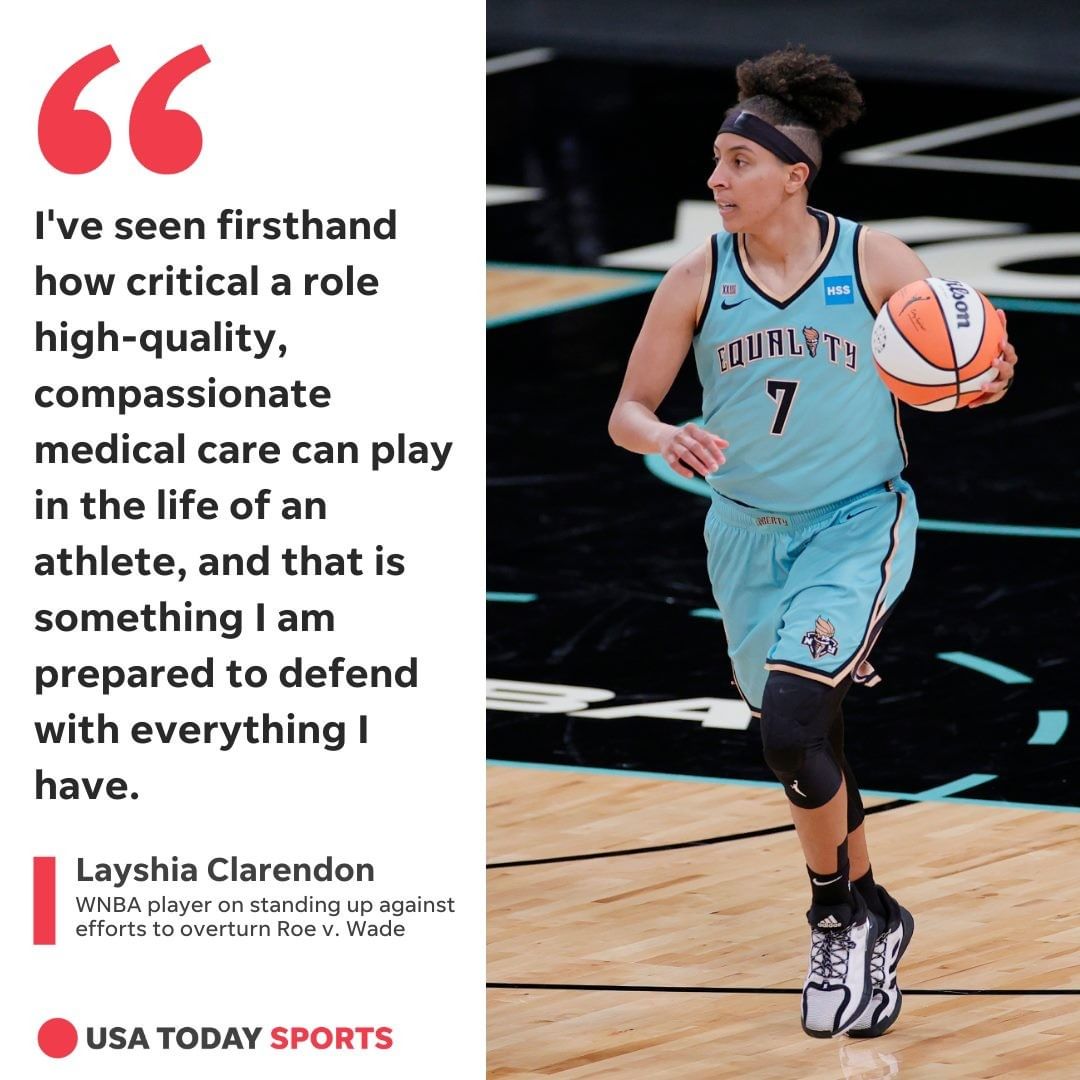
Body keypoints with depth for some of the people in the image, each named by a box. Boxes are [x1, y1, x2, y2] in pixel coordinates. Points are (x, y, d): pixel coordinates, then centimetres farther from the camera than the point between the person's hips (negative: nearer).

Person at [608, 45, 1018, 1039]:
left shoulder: (874, 262, -11)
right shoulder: (697, 281, -6)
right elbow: (628, 412, -2)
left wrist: (985, 385, -25)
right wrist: (667, 439, -24)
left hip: (858, 524, -4)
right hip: (750, 536, 4)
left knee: (791, 724, -21)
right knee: (803, 747, 13)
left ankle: (840, 915, 0)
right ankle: (872, 920, 35)